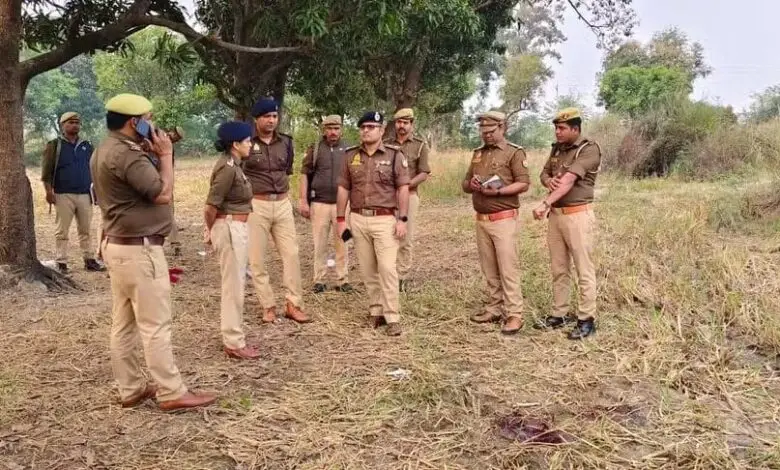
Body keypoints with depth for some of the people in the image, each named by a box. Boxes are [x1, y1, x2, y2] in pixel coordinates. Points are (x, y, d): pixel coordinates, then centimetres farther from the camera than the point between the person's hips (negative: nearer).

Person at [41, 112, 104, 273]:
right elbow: (46, 170, -4)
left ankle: (89, 260, 14)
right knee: (62, 231, 1)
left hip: (84, 195, 4)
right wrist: (49, 191, -12)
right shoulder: (54, 145, 0)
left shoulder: (87, 146, 12)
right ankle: (61, 263, 5)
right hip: (63, 195, -4)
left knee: (85, 230, 8)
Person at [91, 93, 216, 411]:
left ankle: (131, 389, 22)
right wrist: (165, 155, -9)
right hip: (139, 249, -11)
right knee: (156, 325, -4)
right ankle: (172, 393, 3)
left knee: (124, 324, 13)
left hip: (118, 245, 11)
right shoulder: (126, 154, -20)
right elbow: (162, 193, -19)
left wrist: (155, 155, 8)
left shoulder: (105, 150, 13)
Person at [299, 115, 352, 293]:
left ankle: (342, 280, 12)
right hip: (320, 203, -1)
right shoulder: (314, 149, 4)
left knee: (342, 243, 4)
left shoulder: (348, 150, 7)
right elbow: (305, 175, 3)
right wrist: (303, 200, -4)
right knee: (320, 244, 4)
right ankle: (319, 280, 13)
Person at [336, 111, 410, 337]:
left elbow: (403, 189, -4)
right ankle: (376, 311, 21)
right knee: (367, 270, 9)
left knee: (387, 268, -9)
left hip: (385, 219, -4)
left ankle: (392, 318, -3)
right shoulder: (351, 156, 7)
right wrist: (341, 219, 5)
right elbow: (343, 189, 9)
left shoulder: (395, 155, -3)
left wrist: (402, 219, -11)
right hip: (358, 219, 4)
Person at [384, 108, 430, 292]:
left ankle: (402, 277, 9)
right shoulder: (387, 144, 11)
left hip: (409, 195, -2)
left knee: (406, 239, 0)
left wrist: (407, 184, -16)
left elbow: (424, 173, -2)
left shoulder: (420, 145, 3)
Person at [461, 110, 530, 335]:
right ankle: (495, 308, 19)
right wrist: (471, 184, -5)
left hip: (504, 220, -7)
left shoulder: (514, 152, -3)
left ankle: (514, 314, -4)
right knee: (489, 269, 10)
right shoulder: (478, 154, 17)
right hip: (481, 220, 7)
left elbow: (524, 183, -12)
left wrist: (498, 191, -23)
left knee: (507, 268, -7)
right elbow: (465, 184, 19)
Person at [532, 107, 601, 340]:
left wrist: (544, 204, -29)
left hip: (578, 215, -8)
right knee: (558, 269, 13)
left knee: (584, 270, -2)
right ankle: (560, 314, 23)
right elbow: (544, 173, 17)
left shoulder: (589, 149, -13)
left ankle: (587, 319, 5)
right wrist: (549, 181, -9)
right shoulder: (557, 148, 12)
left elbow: (568, 181, -22)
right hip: (556, 214, 8)